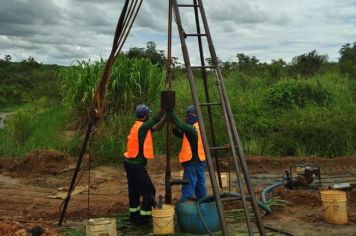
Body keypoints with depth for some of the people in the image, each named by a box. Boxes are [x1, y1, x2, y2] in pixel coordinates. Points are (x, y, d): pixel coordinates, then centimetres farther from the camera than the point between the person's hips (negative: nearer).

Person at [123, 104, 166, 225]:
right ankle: (143, 217, 2)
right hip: (137, 165, -9)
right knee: (149, 191, -1)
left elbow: (156, 127, 11)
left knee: (134, 190, 17)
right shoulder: (142, 127, -16)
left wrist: (166, 116, 8)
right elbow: (156, 119, -13)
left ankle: (134, 216, 27)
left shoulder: (136, 126, 10)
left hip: (130, 163, 9)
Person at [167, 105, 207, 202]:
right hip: (200, 161, 9)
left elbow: (178, 123, -29)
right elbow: (180, 134, 12)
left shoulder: (191, 129, -18)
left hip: (192, 163, -9)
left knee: (188, 189, -5)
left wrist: (169, 111, -22)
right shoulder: (197, 128, 12)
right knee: (200, 187, 15)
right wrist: (174, 128, -6)